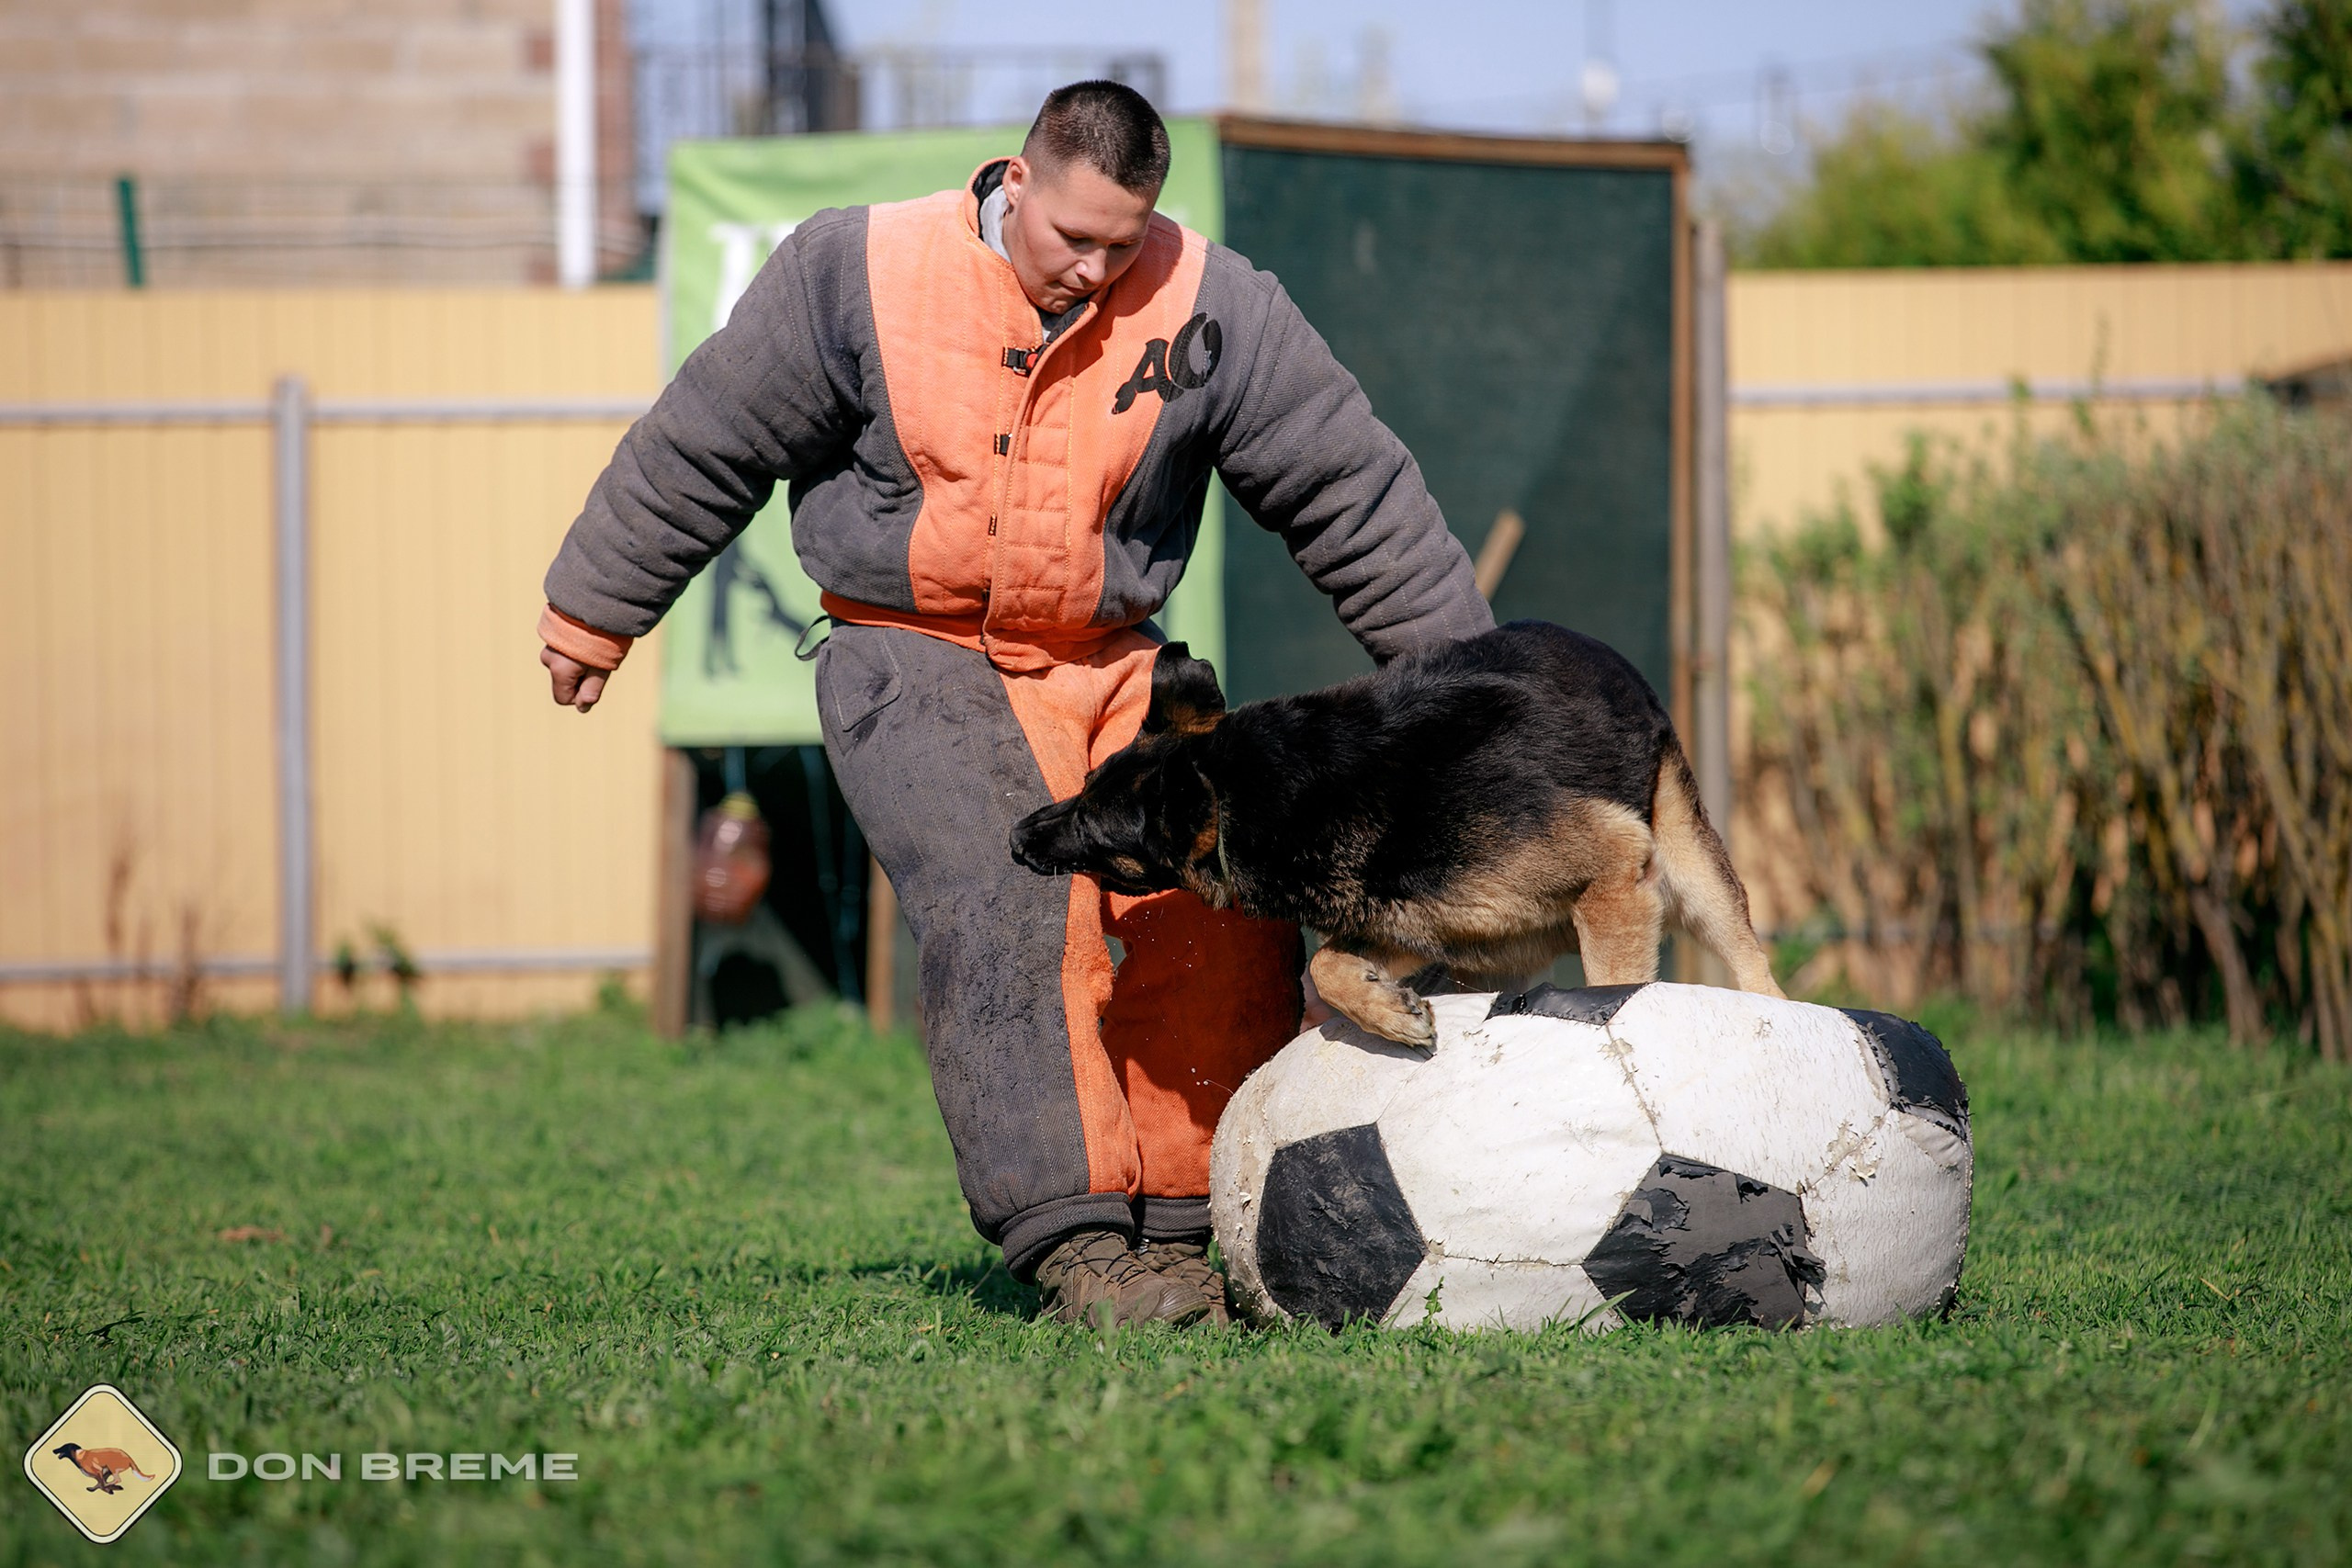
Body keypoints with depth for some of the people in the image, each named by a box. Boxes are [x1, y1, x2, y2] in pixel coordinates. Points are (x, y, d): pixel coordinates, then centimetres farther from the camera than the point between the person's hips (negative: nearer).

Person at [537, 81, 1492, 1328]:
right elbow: (706, 444, 2)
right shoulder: (858, 277, -10)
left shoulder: (1206, 310, -6)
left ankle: (1187, 1227, -2)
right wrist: (594, 609, 10)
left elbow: (1351, 488, 1)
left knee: (1225, 907, -13)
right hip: (914, 657, -3)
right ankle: (1075, 1241, -30)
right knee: (1006, 898, -26)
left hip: (1112, 657, 3)